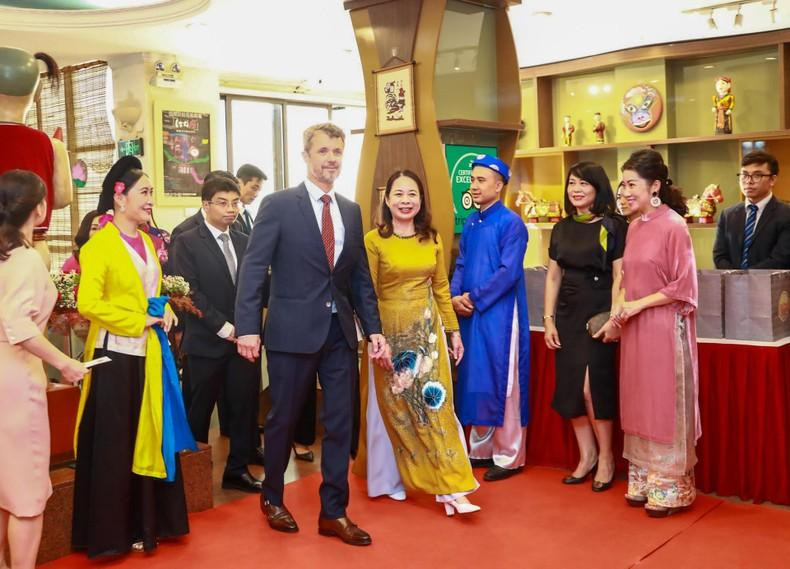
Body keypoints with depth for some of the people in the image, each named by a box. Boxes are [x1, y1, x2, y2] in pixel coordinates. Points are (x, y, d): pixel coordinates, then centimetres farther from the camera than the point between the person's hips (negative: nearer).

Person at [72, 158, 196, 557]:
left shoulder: (147, 241, 11)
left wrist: (166, 313, 3)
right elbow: (88, 303, -20)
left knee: (149, 438, 14)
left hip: (149, 353, 8)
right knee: (114, 446, 3)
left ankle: (145, 523, 28)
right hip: (116, 356, -7)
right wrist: (138, 321, -17)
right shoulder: (99, 245, -12)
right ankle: (112, 533, 16)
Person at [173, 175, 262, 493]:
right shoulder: (188, 242, -4)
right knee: (200, 410, 6)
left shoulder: (244, 242, 12)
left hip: (244, 338, 5)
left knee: (245, 405, 6)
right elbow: (190, 291, -12)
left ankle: (238, 469, 19)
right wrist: (222, 326, -16)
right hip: (207, 342, -4)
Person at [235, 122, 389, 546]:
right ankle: (272, 499, 33)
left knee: (340, 423, 8)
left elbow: (361, 276, 12)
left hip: (341, 332, 5)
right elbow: (253, 269, -10)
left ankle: (333, 512, 21)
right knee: (283, 420, 11)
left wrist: (374, 330, 5)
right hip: (293, 330, -4)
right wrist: (247, 327, -18)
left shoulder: (351, 211, 10)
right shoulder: (278, 205, -5)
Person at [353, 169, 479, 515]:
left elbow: (441, 288, 12)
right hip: (389, 331, -3)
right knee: (393, 407, 8)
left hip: (427, 330, 3)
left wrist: (453, 330, 10)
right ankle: (389, 478, 27)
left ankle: (450, 488, 2)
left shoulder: (432, 239, 6)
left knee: (434, 402, 0)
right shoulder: (373, 240, -7)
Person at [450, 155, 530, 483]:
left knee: (502, 383, -1)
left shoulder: (511, 223, -9)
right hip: (470, 313, 7)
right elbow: (460, 265, 14)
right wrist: (455, 297, -4)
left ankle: (509, 456, 10)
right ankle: (481, 449, 24)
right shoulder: (470, 223, 12)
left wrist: (474, 298, -14)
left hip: (499, 314, -7)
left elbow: (509, 272, -16)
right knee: (475, 381, 12)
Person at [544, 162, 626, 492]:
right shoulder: (562, 229, 11)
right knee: (570, 387, 5)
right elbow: (553, 276, 12)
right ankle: (586, 456, 20)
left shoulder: (613, 227, -5)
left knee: (593, 386, -8)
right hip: (568, 314, 6)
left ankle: (605, 457, 11)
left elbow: (619, 276, -9)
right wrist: (548, 319, 6)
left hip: (599, 314, -5)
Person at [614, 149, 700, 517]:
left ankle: (670, 488, 14)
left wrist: (640, 304, -15)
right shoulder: (634, 226, 9)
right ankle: (644, 481, 24)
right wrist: (621, 305, 1)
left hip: (664, 329, -7)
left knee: (664, 406, 2)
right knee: (640, 404, 12)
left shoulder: (673, 225, -13)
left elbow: (684, 287, -14)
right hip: (635, 329, 7)